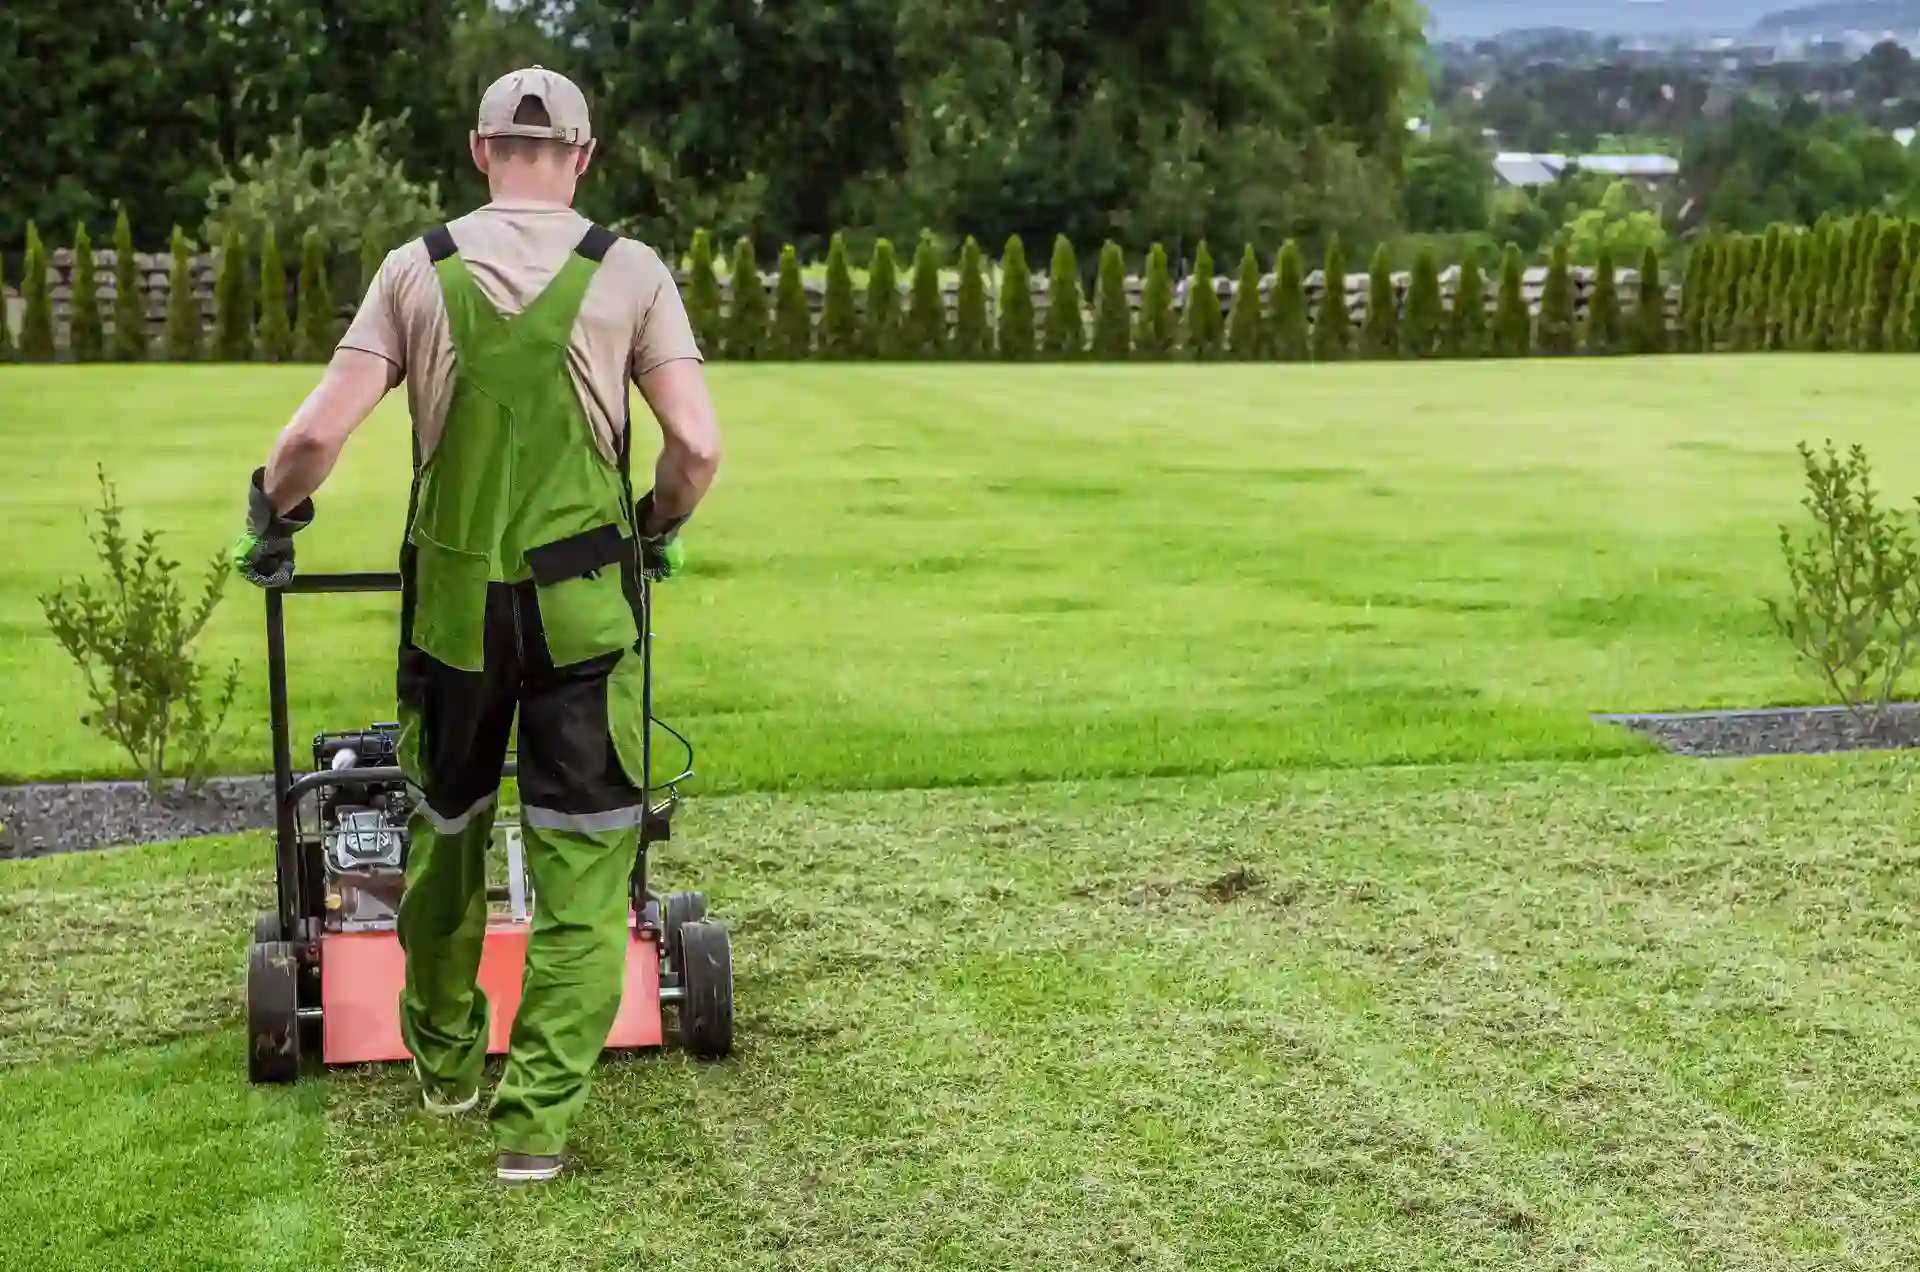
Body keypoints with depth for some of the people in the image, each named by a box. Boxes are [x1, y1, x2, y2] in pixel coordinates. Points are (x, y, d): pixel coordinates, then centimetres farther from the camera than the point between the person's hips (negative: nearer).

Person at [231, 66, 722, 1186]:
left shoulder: (419, 268, 1)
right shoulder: (630, 272, -2)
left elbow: (318, 433, -5)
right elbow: (698, 446, -8)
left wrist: (273, 518, 15)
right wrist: (660, 532, 13)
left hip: (452, 601, 2)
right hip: (584, 606, -2)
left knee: (444, 833, 21)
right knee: (581, 866, 6)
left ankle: (445, 1060, 38)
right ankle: (539, 1117, 4)